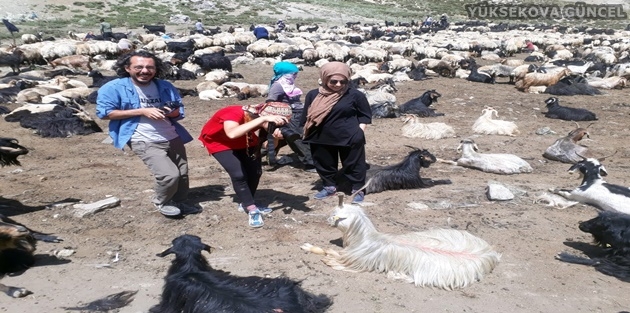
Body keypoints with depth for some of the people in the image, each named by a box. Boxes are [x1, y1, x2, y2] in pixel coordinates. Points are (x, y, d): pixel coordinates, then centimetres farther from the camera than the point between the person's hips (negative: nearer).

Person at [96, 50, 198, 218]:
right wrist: (142, 111, -18)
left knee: (182, 174, 13)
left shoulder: (165, 87, 9)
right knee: (170, 175, -19)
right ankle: (161, 202, 11)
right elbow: (104, 113, -13)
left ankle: (178, 202, 40)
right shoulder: (114, 88, -7)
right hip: (144, 141, -6)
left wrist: (171, 112, -12)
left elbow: (180, 111, 17)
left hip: (173, 138, 6)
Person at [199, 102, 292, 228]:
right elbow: (232, 134, -60)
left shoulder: (259, 120, -23)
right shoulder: (235, 113, -40)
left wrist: (276, 137, -41)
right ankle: (253, 210, -7)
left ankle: (246, 203, 22)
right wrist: (262, 119, -62)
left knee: (255, 171, 0)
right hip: (219, 142, -6)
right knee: (238, 174, -20)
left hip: (243, 142, 6)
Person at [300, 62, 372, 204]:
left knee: (354, 165, 8)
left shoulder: (355, 95, -7)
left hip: (350, 139, -3)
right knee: (324, 164, 17)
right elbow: (307, 117, 8)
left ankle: (358, 190, 23)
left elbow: (365, 115, 3)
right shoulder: (313, 95, -1)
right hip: (321, 139, 3)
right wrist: (307, 134, 8)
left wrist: (360, 131, -5)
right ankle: (329, 187, 37)